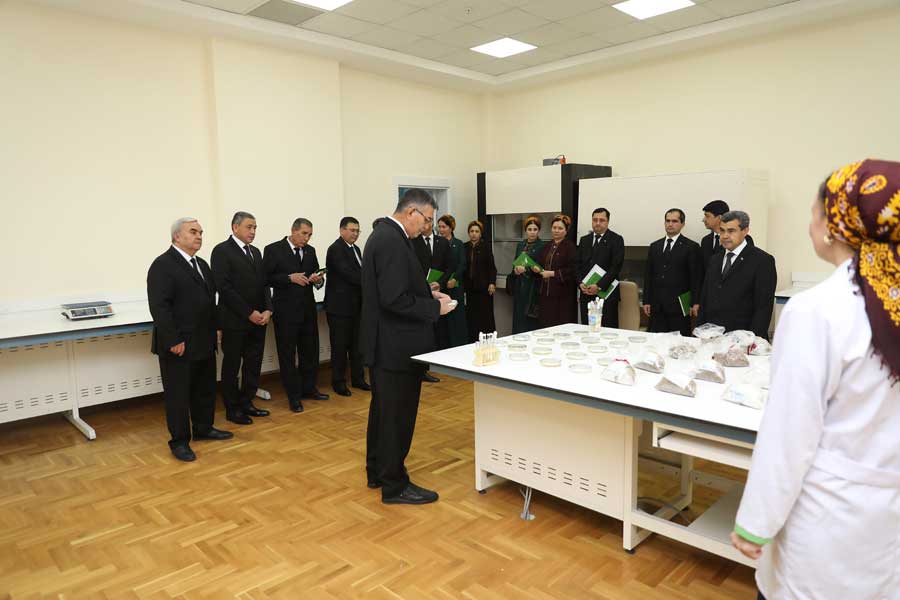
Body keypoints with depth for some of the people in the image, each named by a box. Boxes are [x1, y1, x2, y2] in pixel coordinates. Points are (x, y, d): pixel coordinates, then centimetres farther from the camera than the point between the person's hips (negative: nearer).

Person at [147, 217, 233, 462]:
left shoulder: (201, 264, 14)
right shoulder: (162, 265, -13)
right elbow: (158, 306, -19)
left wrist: (215, 329, 12)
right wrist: (173, 341, -21)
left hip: (204, 342, 8)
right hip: (178, 345, -8)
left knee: (205, 389, 17)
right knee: (178, 394, 4)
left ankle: (203, 429, 32)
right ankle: (179, 441, 15)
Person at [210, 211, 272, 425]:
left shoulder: (255, 252, 14)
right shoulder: (222, 251, -8)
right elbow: (224, 287, -15)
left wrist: (267, 310, -3)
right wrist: (249, 313, -16)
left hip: (258, 319, 7)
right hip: (235, 320, -6)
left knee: (254, 364, 11)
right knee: (232, 366, 6)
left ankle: (246, 403, 25)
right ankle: (232, 409, 18)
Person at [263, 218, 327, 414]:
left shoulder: (310, 251, 9)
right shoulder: (273, 250, -6)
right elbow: (266, 278, -10)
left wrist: (317, 280, -10)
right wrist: (290, 278, -21)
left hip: (308, 309, 5)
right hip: (286, 310, -5)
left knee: (310, 351, 13)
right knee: (288, 354, 5)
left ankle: (308, 388, 29)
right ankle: (294, 395, 16)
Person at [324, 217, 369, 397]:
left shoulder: (356, 249, 15)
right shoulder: (335, 249, -12)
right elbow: (348, 274, -22)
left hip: (355, 304, 8)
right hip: (340, 305, -8)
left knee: (356, 344, 13)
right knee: (340, 345, 2)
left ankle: (358, 378, 23)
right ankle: (339, 382, 14)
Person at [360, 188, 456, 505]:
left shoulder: (384, 234, 11)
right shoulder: (393, 241, -21)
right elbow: (395, 299, -27)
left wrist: (429, 293, 8)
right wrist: (435, 308, -15)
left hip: (385, 343, 11)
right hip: (396, 345, -11)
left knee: (383, 410, 20)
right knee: (398, 415, 2)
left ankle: (377, 472, 35)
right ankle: (395, 486, 16)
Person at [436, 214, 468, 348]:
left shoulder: (458, 244, 6)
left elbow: (462, 264, -2)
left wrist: (454, 279, -17)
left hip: (454, 286, -1)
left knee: (456, 317, -2)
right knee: (440, 318, 0)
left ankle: (459, 346, 4)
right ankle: (442, 346, 7)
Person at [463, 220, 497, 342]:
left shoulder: (486, 246, 0)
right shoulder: (464, 247, 7)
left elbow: (491, 266, -2)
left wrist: (492, 283, -10)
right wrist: (462, 284, 4)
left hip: (483, 286, -3)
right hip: (469, 286, 3)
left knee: (486, 315, 0)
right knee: (471, 316, 3)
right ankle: (472, 341, 10)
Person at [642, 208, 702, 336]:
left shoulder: (691, 247, 1)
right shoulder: (654, 246, 14)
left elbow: (696, 277, -3)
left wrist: (695, 303, -8)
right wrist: (646, 301, 8)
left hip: (679, 305, -4)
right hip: (657, 306, 4)